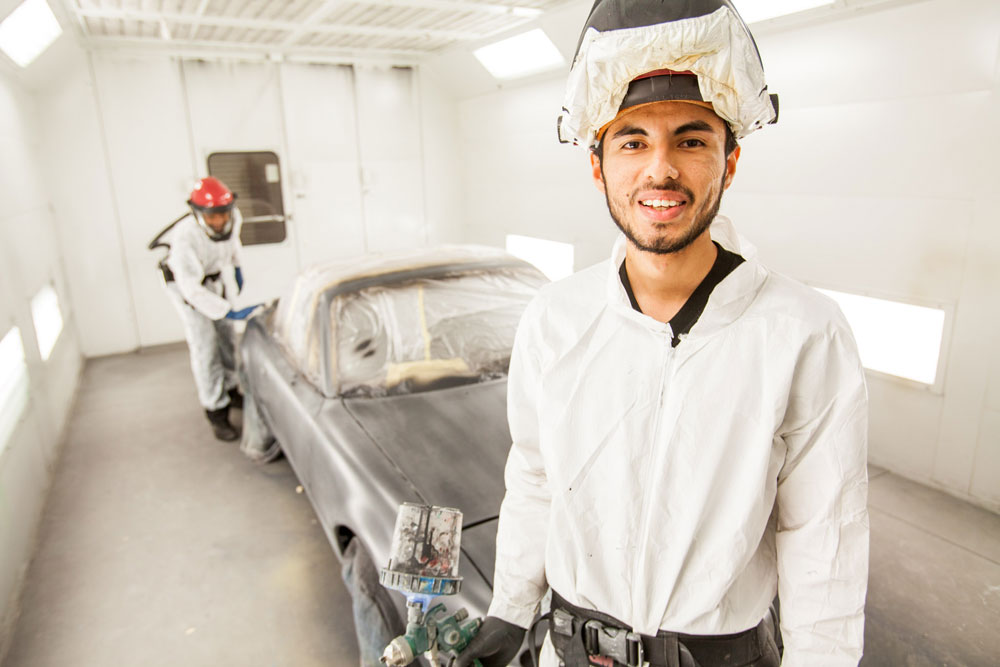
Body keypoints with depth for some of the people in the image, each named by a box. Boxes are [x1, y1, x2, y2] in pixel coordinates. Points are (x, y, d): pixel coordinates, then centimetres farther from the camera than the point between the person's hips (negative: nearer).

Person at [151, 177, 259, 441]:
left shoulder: (232, 216, -22)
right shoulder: (186, 237, -39)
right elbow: (192, 290, -36)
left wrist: (236, 267, 13)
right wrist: (230, 312, -39)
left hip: (216, 275, 6)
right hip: (186, 282, -6)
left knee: (226, 335, 12)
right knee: (204, 346, -9)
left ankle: (230, 389, 32)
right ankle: (216, 411, 0)